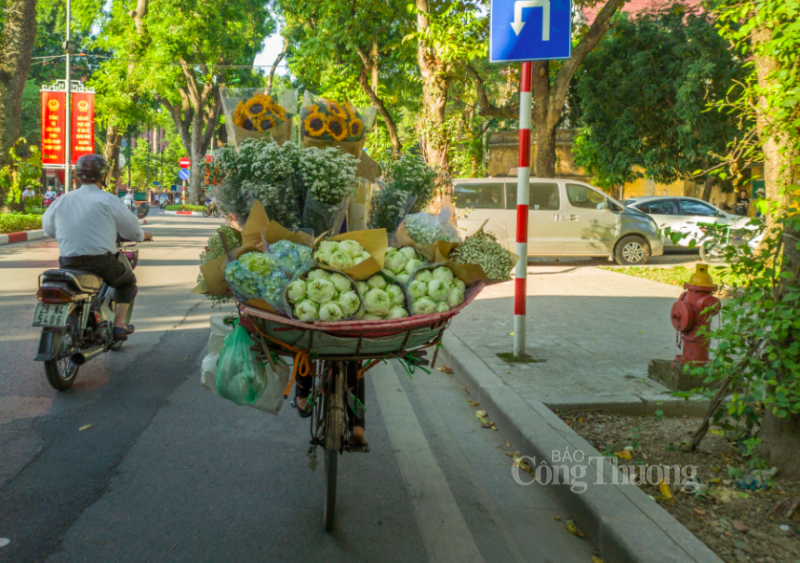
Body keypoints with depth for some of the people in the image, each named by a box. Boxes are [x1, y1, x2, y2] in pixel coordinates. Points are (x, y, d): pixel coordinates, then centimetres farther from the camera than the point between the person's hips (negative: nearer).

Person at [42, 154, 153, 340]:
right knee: (127, 280, 21)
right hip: (100, 261, -4)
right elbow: (130, 227, -2)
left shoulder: (62, 200, 7)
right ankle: (119, 324, 10)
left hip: (68, 263, 5)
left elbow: (48, 228, 17)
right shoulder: (107, 200, -6)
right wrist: (142, 236, 21)